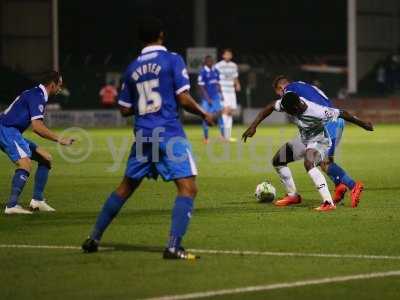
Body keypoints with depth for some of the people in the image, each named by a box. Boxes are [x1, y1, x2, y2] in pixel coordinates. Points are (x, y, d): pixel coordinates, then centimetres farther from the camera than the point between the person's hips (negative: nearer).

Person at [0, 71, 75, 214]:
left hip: (13, 132, 11)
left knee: (46, 158, 13)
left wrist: (58, 138, 14)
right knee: (26, 164, -29)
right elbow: (37, 126, -24)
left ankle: (37, 200, 11)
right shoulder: (37, 96, -15)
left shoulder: (37, 94, 17)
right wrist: (59, 139, -18)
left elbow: (36, 127, 21)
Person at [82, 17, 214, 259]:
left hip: (143, 137, 6)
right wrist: (204, 114, 7)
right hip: (170, 135, -6)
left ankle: (94, 238, 24)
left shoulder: (133, 68, 12)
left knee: (126, 187, 20)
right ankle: (173, 246, -22)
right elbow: (183, 99, -9)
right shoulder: (173, 60, -3)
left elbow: (125, 109, 14)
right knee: (188, 187, -8)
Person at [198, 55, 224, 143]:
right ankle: (206, 137, 10)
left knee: (219, 113, -3)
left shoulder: (215, 71, 7)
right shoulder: (203, 72, -12)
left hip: (215, 96, 5)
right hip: (206, 97, -5)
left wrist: (221, 94, 11)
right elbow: (201, 87, -12)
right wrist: (207, 98, -15)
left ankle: (222, 135, 1)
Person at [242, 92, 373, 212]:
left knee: (308, 163, -36)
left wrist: (363, 124, -10)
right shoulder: (287, 103, -21)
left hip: (319, 142, -8)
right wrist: (253, 126, -12)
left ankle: (329, 202, -44)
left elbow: (342, 114, -25)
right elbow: (270, 107, -4)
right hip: (304, 141, 8)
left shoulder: (317, 112, -37)